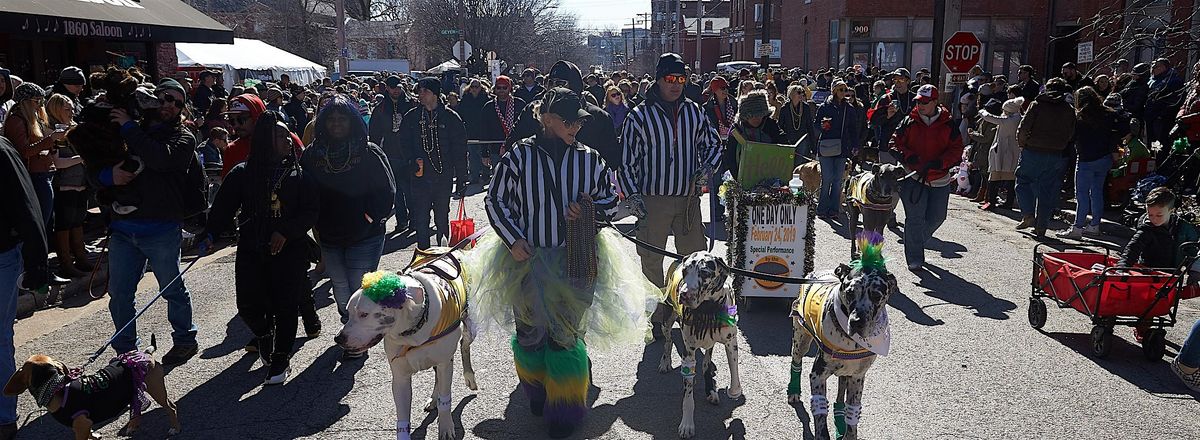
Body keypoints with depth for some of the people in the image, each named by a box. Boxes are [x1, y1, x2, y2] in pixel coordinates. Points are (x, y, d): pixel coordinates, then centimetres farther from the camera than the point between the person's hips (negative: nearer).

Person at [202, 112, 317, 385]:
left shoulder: (299, 174, 2)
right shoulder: (243, 173, 3)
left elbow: (312, 210, -2)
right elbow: (224, 206, -2)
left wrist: (286, 231, -15)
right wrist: (210, 233, -17)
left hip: (289, 250, -1)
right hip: (251, 251, 1)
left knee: (285, 306, 0)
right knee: (248, 306, -3)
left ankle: (281, 358, 19)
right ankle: (265, 335, 31)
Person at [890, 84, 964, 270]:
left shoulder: (948, 125, 0)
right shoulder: (909, 122, 0)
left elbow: (957, 149, 0)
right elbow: (896, 142, 3)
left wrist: (940, 162, -16)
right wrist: (908, 156, -16)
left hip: (939, 180, 2)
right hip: (913, 177, -2)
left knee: (937, 217, 10)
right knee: (915, 218, -6)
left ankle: (917, 243, 37)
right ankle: (915, 259, 3)